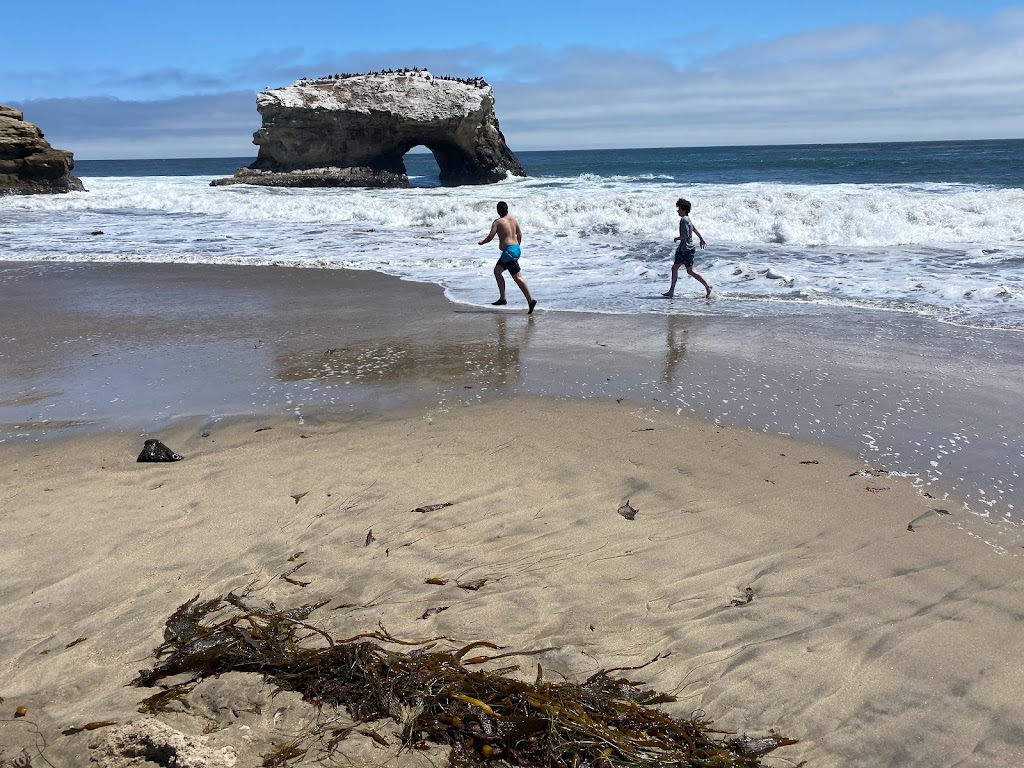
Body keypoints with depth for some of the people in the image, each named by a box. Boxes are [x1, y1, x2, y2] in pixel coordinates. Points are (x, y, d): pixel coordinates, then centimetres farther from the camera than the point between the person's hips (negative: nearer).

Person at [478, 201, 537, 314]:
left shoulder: (497, 222, -5)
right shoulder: (513, 219, 12)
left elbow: (490, 237, -10)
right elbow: (519, 234, 16)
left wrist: (482, 242, 10)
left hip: (508, 251, -8)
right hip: (516, 249, 8)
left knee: (517, 277, -4)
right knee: (497, 270, 15)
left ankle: (530, 300, -9)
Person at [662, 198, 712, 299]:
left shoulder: (684, 220, -18)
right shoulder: (687, 219, 12)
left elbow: (686, 235, -25)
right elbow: (695, 230, 24)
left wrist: (677, 238, -7)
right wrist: (702, 240, 35)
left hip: (687, 249, -10)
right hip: (682, 249, 10)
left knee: (690, 271, -3)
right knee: (674, 268, 9)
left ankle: (707, 285, 6)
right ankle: (671, 291, 12)